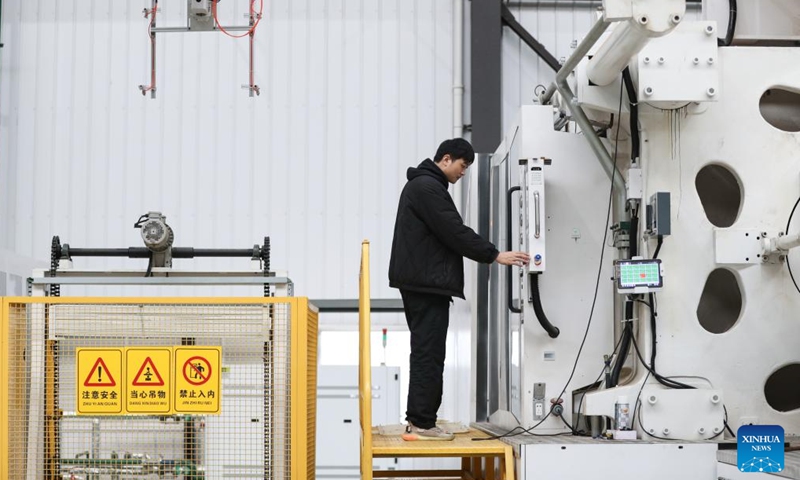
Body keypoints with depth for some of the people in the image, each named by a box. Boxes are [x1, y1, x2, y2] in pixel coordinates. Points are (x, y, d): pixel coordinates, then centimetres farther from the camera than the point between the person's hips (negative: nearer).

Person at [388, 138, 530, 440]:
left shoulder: (422, 185, 21)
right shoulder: (428, 187, -13)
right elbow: (455, 232, -18)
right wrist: (495, 256, -14)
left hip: (420, 282, 11)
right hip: (427, 282, -11)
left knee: (424, 351, 13)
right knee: (428, 353, -8)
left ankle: (417, 419, 16)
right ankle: (422, 424, -7)